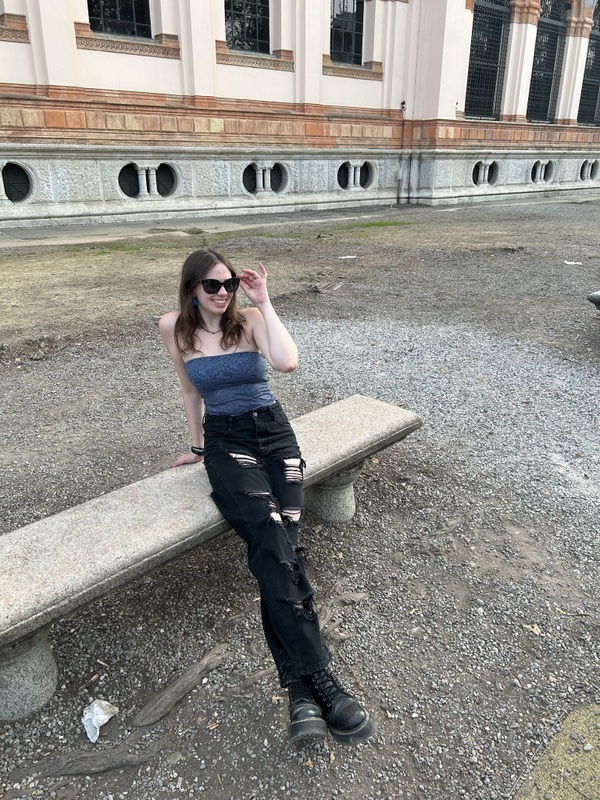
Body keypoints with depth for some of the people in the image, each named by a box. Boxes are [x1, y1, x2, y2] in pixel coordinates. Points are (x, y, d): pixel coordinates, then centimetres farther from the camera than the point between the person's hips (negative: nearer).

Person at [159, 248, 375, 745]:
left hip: (274, 433, 1)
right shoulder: (174, 328, 6)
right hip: (226, 442, 0)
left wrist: (264, 302, -12)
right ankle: (321, 682, -28)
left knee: (280, 544, -22)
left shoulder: (250, 318, 0)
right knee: (272, 539, -27)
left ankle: (300, 689, -20)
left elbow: (288, 362, -20)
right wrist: (198, 446, 23)